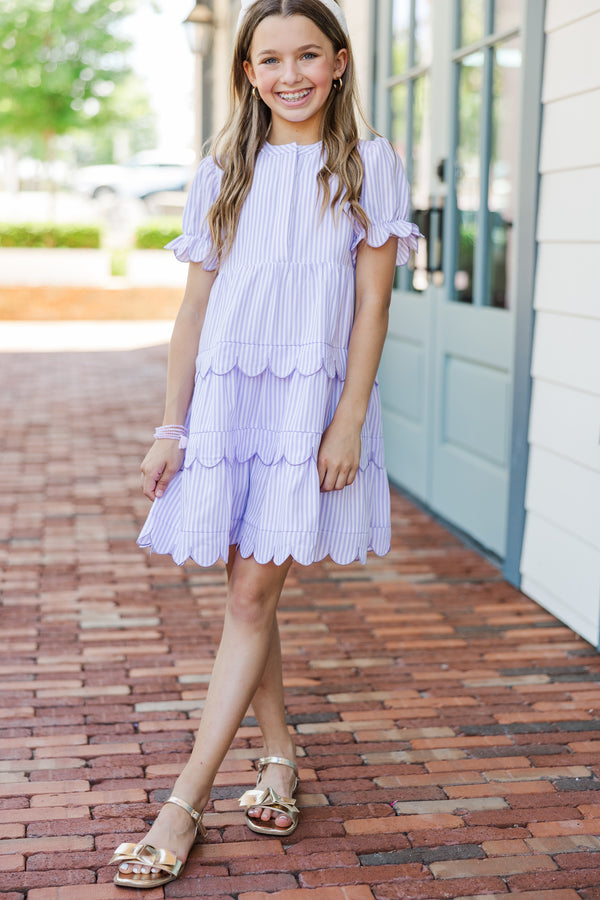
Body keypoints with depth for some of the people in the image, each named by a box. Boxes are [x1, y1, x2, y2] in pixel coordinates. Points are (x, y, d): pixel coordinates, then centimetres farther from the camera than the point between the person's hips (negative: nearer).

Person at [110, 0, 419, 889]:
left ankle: (185, 802, -1)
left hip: (311, 398, -3)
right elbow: (194, 310, 9)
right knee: (249, 591, 8)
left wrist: (349, 419, -10)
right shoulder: (223, 175, 10)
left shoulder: (368, 166, 3)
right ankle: (279, 755, 27)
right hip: (225, 394, 3)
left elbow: (372, 303, -2)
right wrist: (171, 428, 5)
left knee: (253, 593, -6)